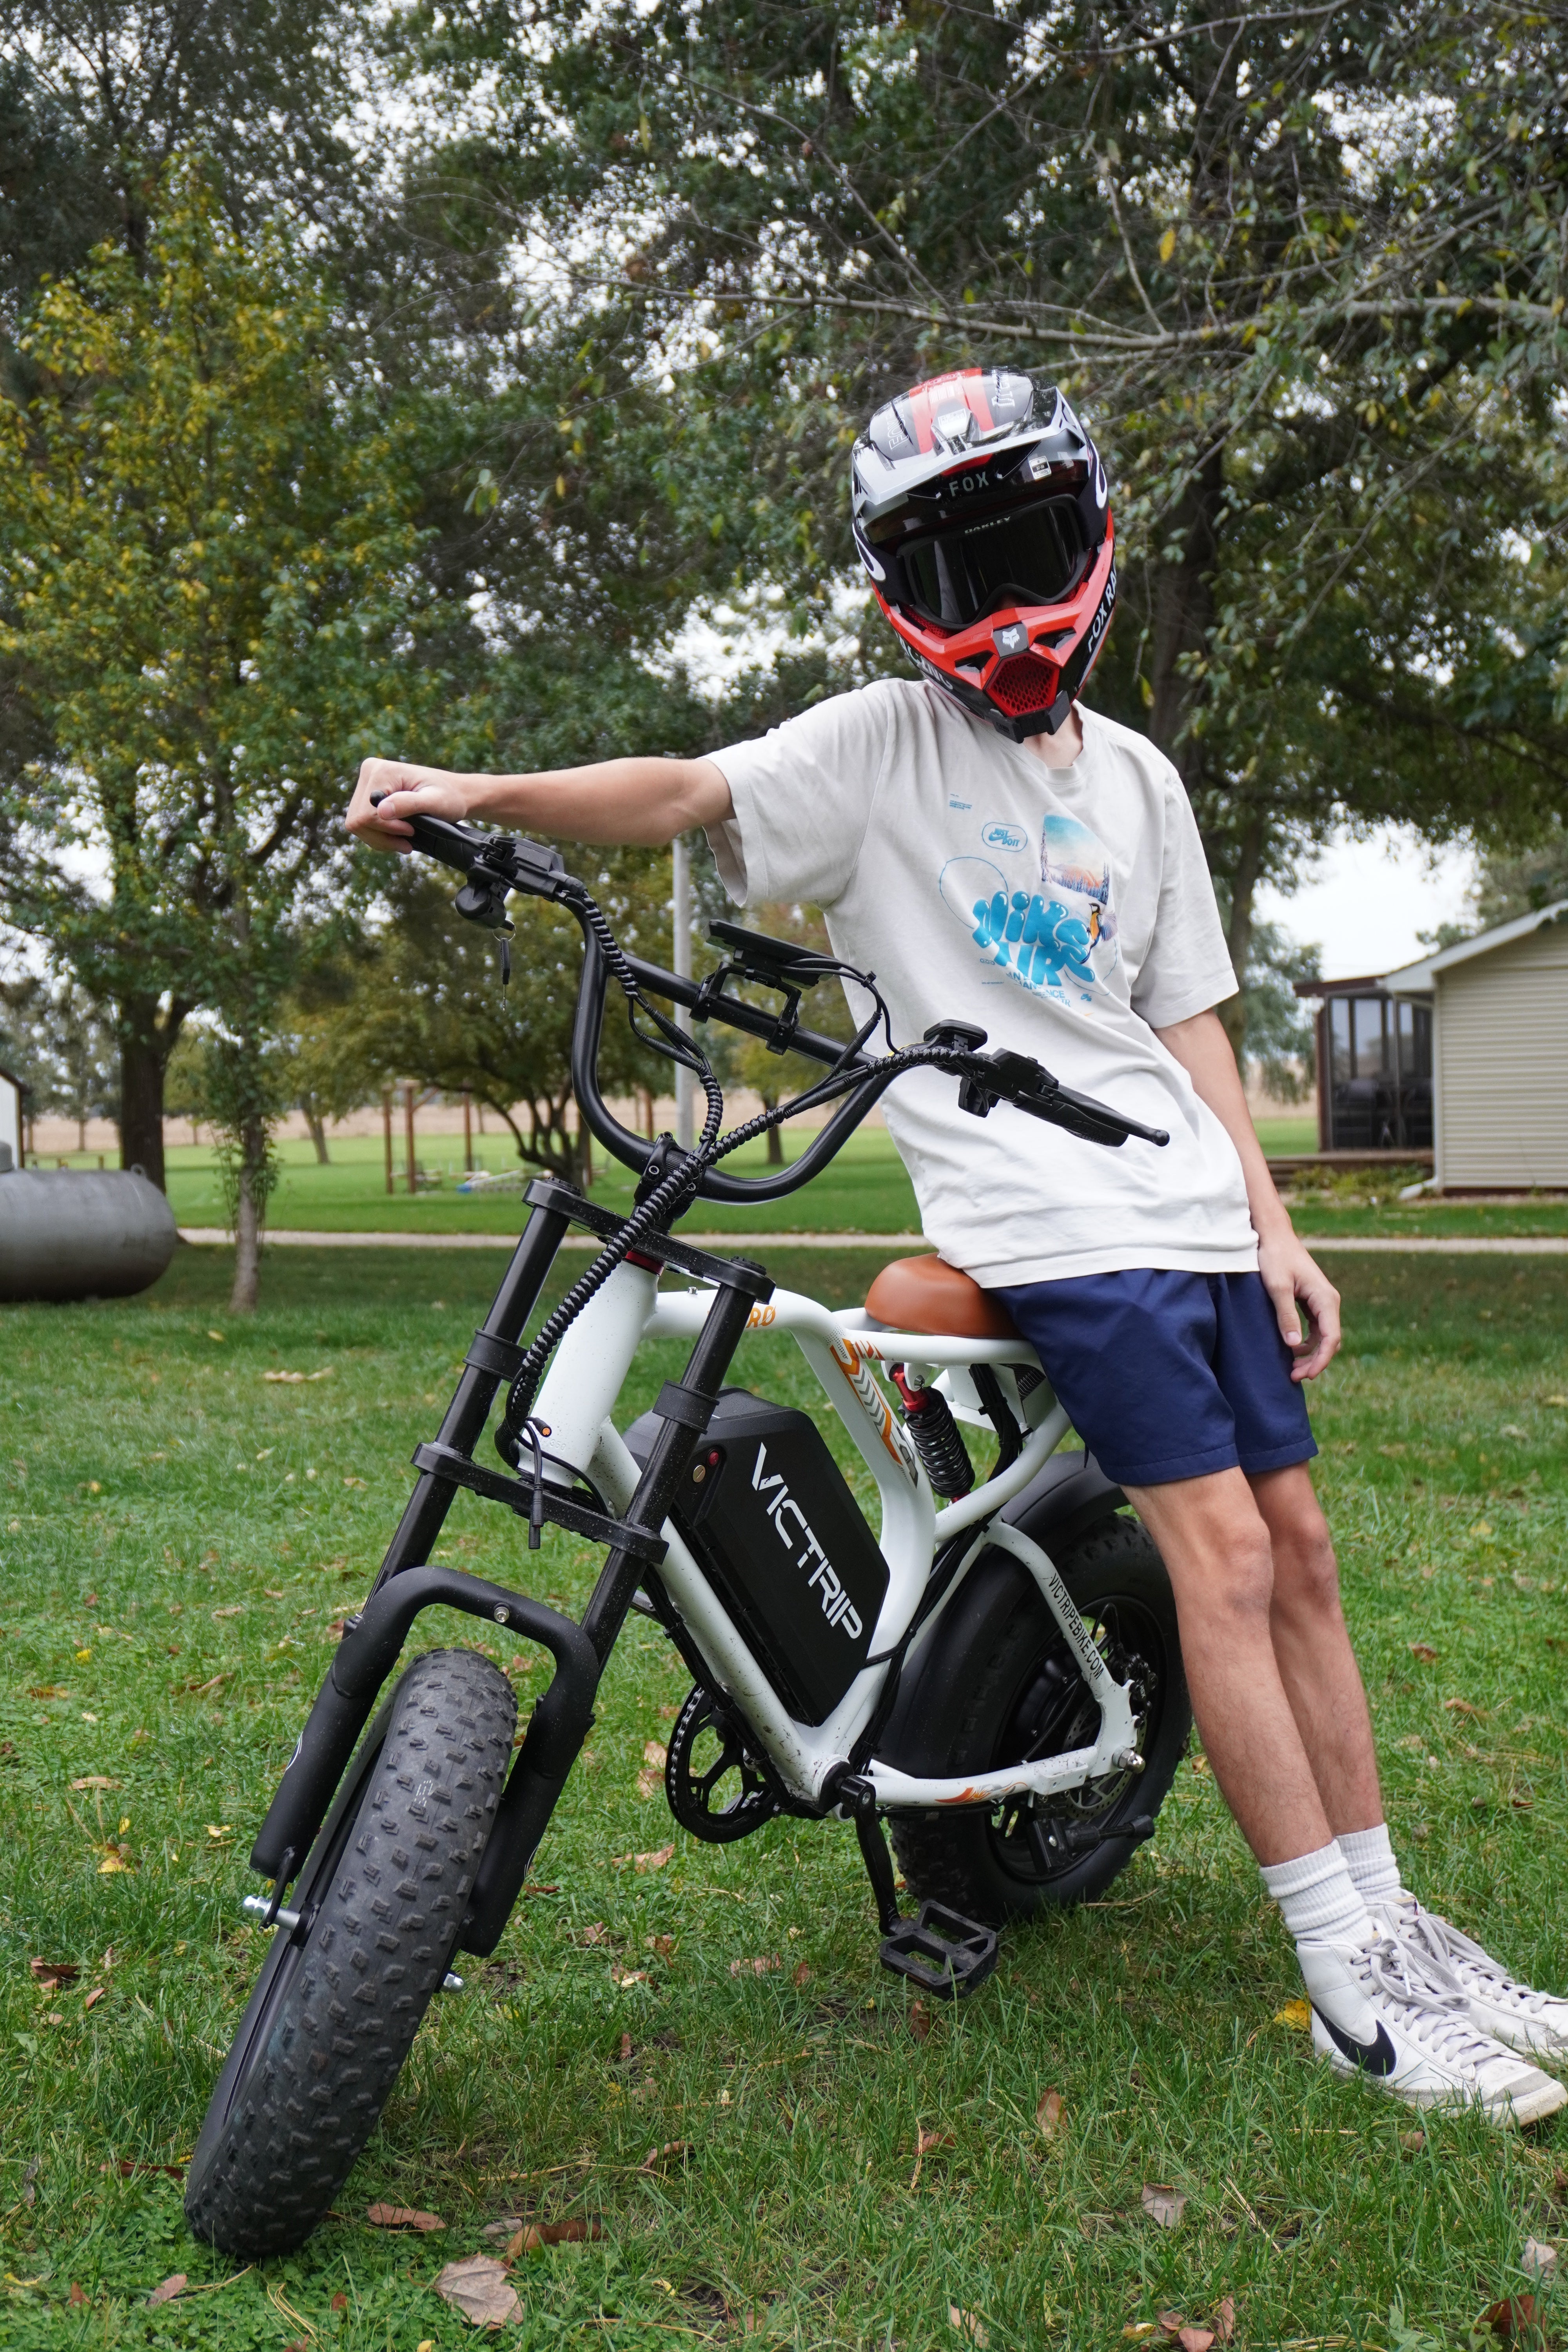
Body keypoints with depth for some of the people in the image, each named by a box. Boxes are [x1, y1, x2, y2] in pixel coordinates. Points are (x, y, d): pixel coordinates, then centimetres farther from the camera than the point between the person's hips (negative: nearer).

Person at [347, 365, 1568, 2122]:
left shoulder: (1137, 779, 17)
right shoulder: (879, 744, 1)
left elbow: (1188, 1024, 15)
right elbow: (689, 793, -15)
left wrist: (1276, 1227, 8)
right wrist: (482, 794, -32)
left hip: (1195, 1202, 6)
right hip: (1043, 1217, -6)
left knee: (1299, 1549, 7)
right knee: (1221, 1552, -11)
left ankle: (1396, 1923, 20)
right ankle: (1350, 1982, -1)